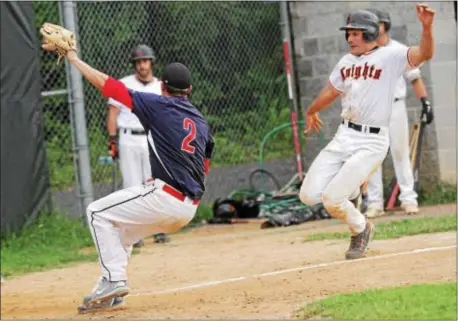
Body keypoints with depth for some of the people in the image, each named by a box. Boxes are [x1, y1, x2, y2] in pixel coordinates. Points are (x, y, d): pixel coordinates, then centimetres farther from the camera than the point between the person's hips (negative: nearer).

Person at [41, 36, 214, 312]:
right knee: (121, 226, 25)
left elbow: (106, 84, -2)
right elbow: (204, 168, 22)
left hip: (164, 197, -8)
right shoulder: (201, 122, 18)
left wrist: (72, 56, 5)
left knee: (98, 213, 6)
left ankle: (114, 279, -7)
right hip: (188, 208, 8)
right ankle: (111, 294, 20)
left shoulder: (158, 105, -1)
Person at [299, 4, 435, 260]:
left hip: (372, 142, -6)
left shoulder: (390, 56, -7)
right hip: (343, 137, 7)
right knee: (309, 196, -2)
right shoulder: (346, 62, 11)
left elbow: (425, 53, -23)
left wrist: (427, 26, -41)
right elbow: (331, 92, 27)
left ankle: (361, 229, 16)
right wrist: (311, 112, 43)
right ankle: (351, 190, 26)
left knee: (331, 199, -15)